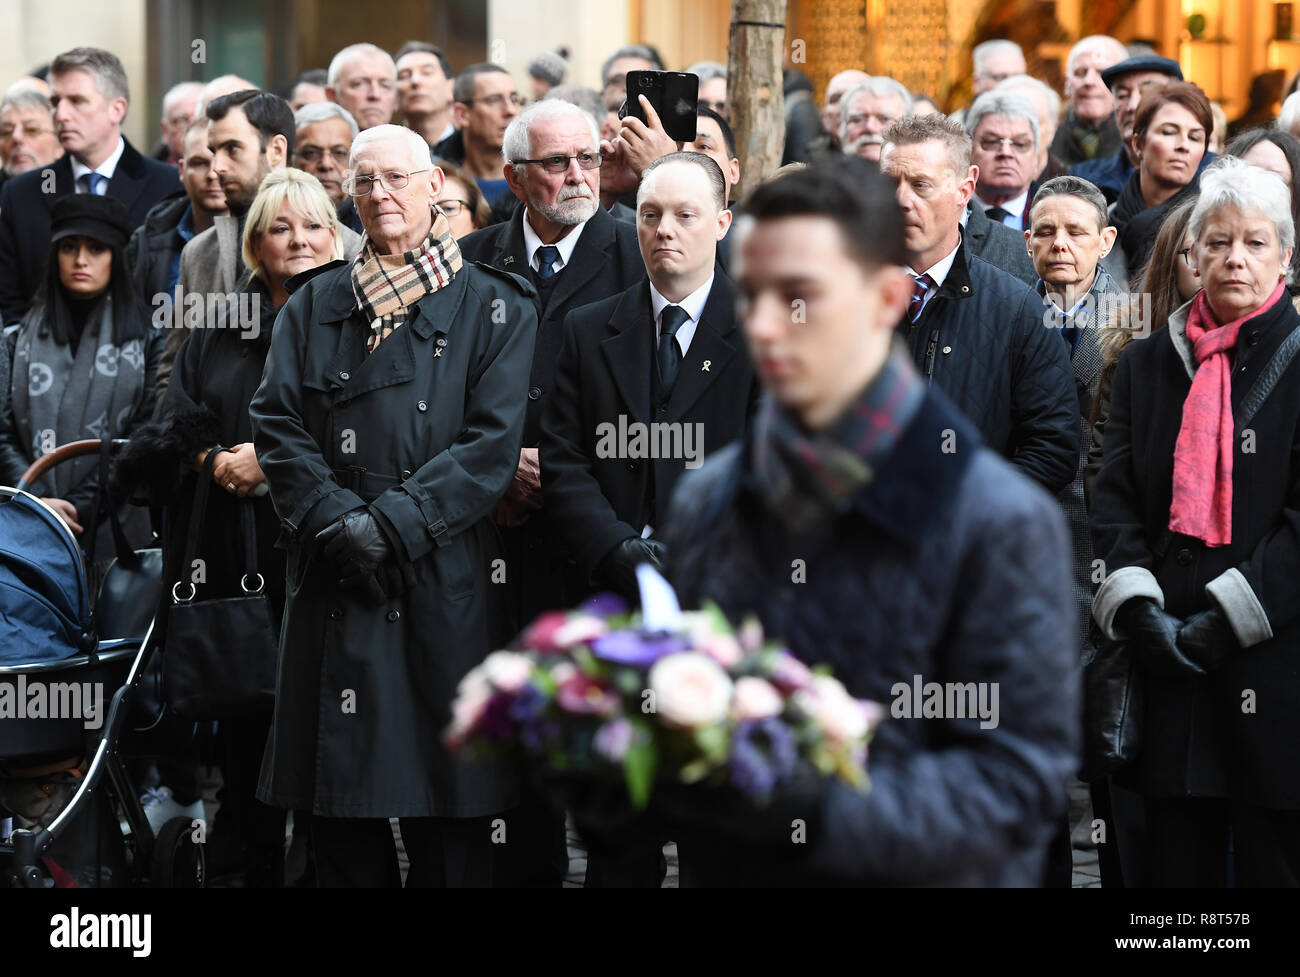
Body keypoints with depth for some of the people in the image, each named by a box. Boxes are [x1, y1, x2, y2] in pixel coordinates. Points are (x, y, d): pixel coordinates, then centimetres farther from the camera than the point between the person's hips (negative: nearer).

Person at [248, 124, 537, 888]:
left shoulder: (494, 308, 4)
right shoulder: (315, 307, 14)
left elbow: (492, 443, -5)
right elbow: (276, 425, 6)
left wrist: (392, 524, -14)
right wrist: (335, 520, -11)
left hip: (446, 586, -2)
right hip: (335, 586, 3)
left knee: (448, 797, -1)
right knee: (342, 809, 3)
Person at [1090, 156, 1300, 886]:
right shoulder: (1148, 364, 15)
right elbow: (1115, 498, 9)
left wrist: (1229, 617, -12)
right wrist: (1136, 608, -6)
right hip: (1169, 666, 3)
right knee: (1178, 861, 4)